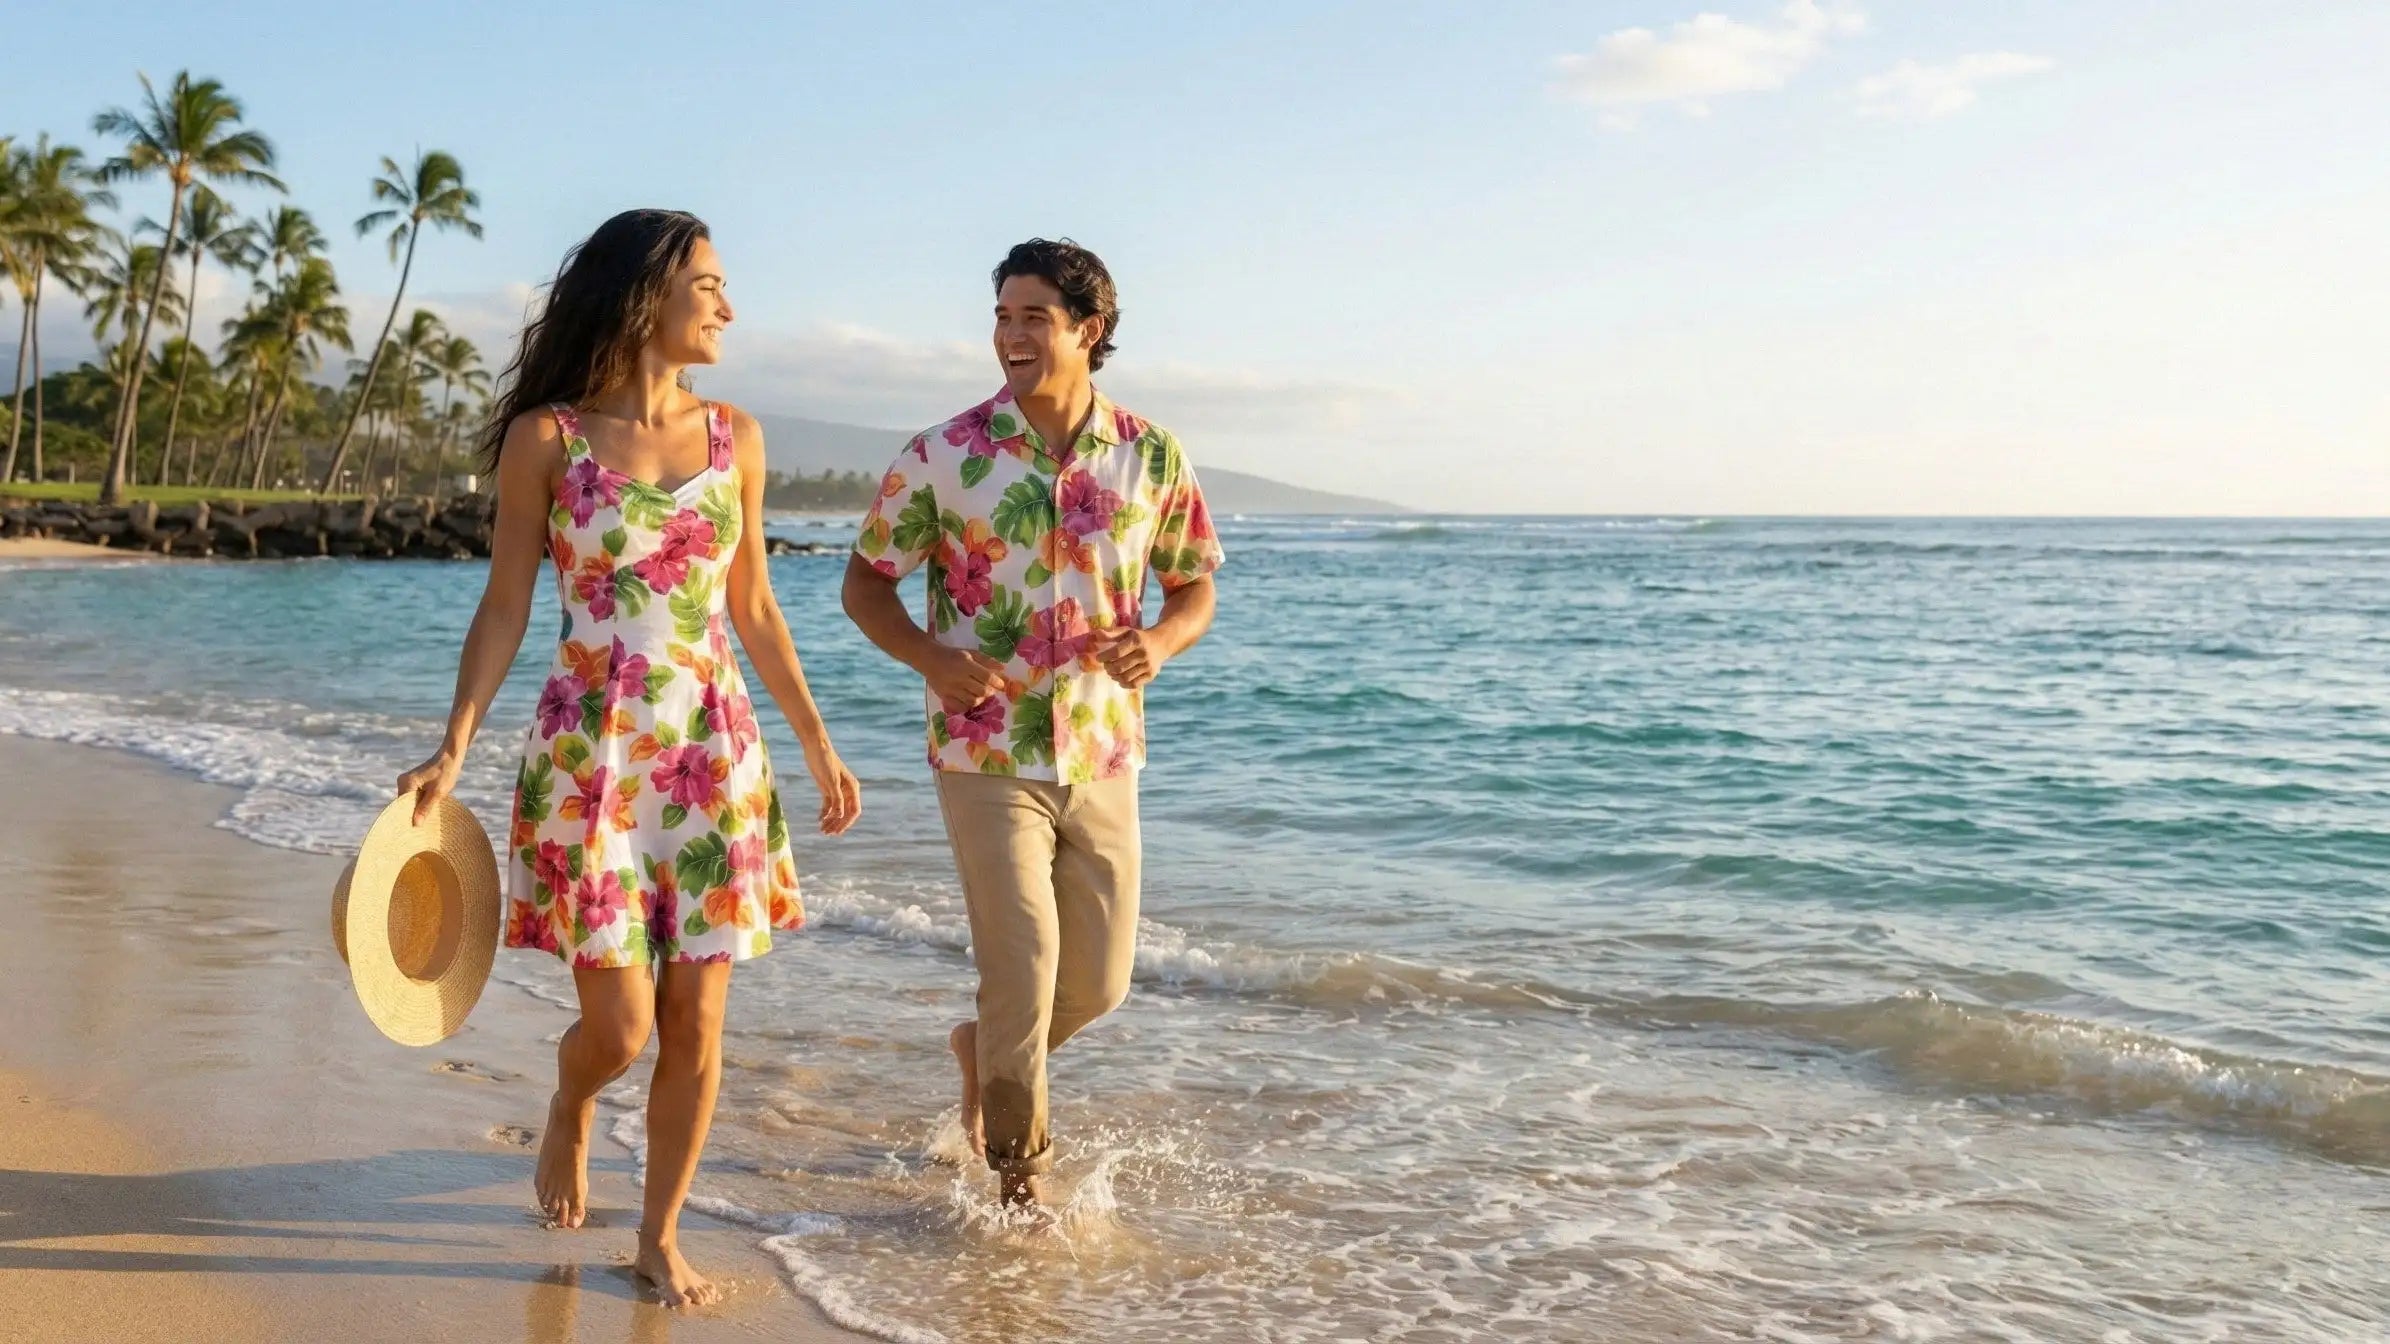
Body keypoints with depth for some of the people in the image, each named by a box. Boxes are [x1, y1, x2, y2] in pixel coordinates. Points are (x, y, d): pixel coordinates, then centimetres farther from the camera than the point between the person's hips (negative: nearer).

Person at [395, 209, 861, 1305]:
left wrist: (819, 746, 13)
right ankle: (569, 1111, 34)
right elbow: (504, 609, -2)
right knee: (619, 1024, -3)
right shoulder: (545, 439, -4)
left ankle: (660, 1235, 22)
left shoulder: (734, 439, 6)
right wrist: (454, 747, -13)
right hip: (590, 752, -3)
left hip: (714, 755, 3)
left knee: (696, 1022, 3)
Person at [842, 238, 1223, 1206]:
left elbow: (1194, 587, 10)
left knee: (1099, 983, 11)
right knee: (1023, 972, -6)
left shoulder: (1152, 457, -1)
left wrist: (1159, 641, -13)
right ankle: (1020, 1180, 17)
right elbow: (865, 582, 2)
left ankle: (983, 1051, 43)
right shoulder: (944, 458, -7)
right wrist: (931, 658, -17)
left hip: (1103, 757, 3)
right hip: (987, 757, -3)